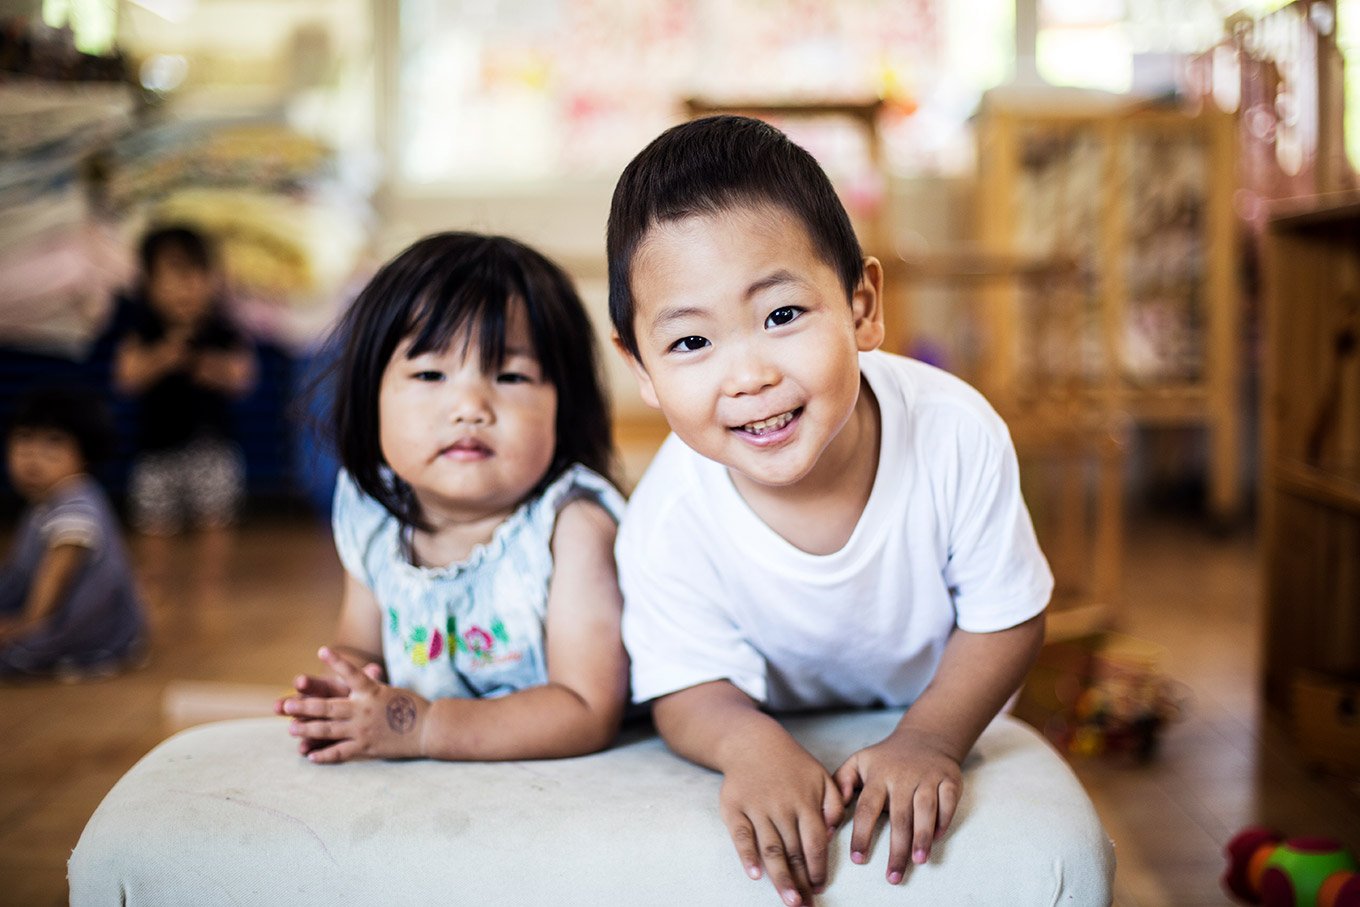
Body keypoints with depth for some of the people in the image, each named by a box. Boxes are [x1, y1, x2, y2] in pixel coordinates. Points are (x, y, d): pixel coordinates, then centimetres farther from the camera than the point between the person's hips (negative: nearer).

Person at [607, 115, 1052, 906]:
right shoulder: (666, 525, -33)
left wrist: (930, 737, -32)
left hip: (945, 713, -1)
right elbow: (688, 688, -20)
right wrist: (748, 744, -42)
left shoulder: (957, 433, -31)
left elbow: (1008, 619, -17)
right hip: (787, 740, 1)